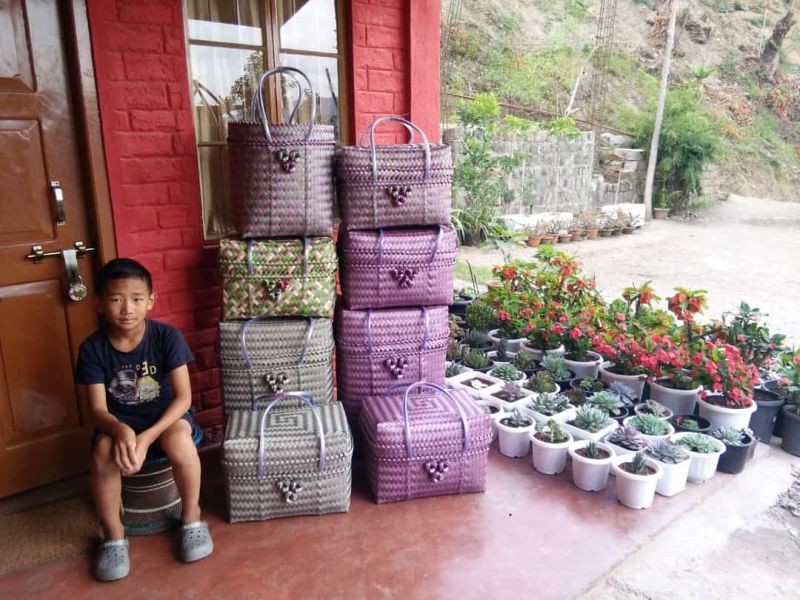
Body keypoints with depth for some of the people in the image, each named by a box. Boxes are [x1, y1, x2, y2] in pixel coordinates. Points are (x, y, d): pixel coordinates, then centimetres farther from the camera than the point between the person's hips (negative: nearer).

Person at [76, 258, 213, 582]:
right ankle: (113, 534, -3)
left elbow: (183, 396, -18)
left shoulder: (167, 336, -18)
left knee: (179, 441, -33)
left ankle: (191, 516, -6)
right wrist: (120, 431, -37)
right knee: (103, 452, -29)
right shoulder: (92, 348, -13)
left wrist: (148, 437, -31)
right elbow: (98, 409, -14)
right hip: (118, 420, 2)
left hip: (165, 413, -2)